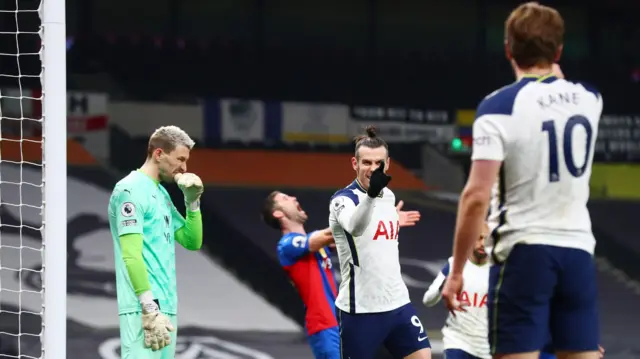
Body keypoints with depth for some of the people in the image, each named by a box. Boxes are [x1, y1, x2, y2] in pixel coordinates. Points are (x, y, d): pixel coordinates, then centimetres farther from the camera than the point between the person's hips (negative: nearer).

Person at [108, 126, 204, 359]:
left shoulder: (161, 193, 19)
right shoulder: (131, 190, -8)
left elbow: (192, 242, 23)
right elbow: (131, 254, -16)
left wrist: (192, 201, 10)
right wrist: (150, 309, -22)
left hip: (166, 306, 9)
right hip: (144, 308, -9)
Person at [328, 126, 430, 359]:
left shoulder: (388, 196, 10)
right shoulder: (344, 199, -14)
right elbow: (354, 226, -40)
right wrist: (371, 194, -58)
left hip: (397, 303, 7)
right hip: (360, 310, -7)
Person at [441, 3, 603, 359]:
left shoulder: (498, 106, -9)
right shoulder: (588, 99, 6)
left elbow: (477, 197, -14)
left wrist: (457, 271, -7)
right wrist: (553, 72, 49)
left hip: (524, 252, -5)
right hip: (578, 251, 5)